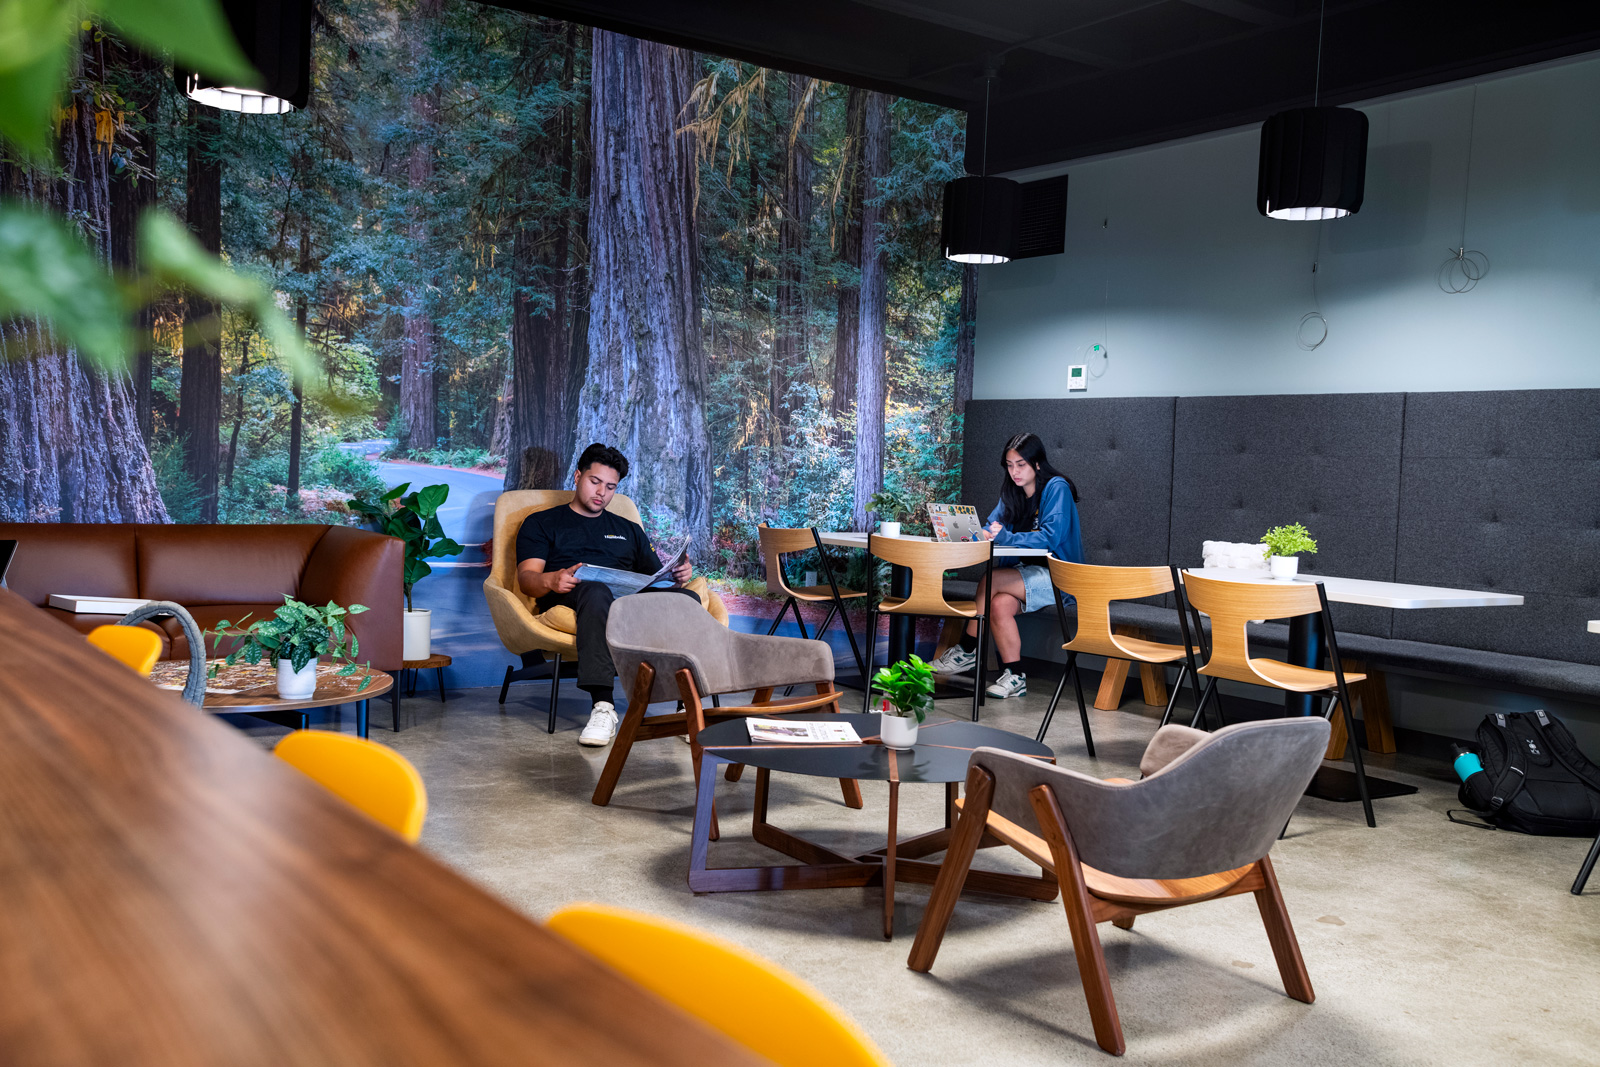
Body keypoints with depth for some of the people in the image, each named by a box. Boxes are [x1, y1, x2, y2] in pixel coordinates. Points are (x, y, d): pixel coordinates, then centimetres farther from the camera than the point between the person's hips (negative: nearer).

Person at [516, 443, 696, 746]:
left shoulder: (629, 529, 34)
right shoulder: (542, 523, 23)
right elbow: (527, 578, 7)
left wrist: (677, 576, -1)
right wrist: (552, 581, -18)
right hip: (570, 599, -3)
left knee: (686, 599, -29)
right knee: (596, 590, -42)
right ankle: (602, 706, -50)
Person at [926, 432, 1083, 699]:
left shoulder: (1056, 488, -12)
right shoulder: (1013, 491, 11)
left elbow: (1050, 536, -23)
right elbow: (993, 526, 3)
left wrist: (1006, 537, -32)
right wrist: (979, 534, -21)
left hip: (1059, 578, -7)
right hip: (1029, 574, 7)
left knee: (991, 580, -24)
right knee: (1000, 604, -24)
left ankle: (967, 651, -13)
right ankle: (1014, 678, -17)